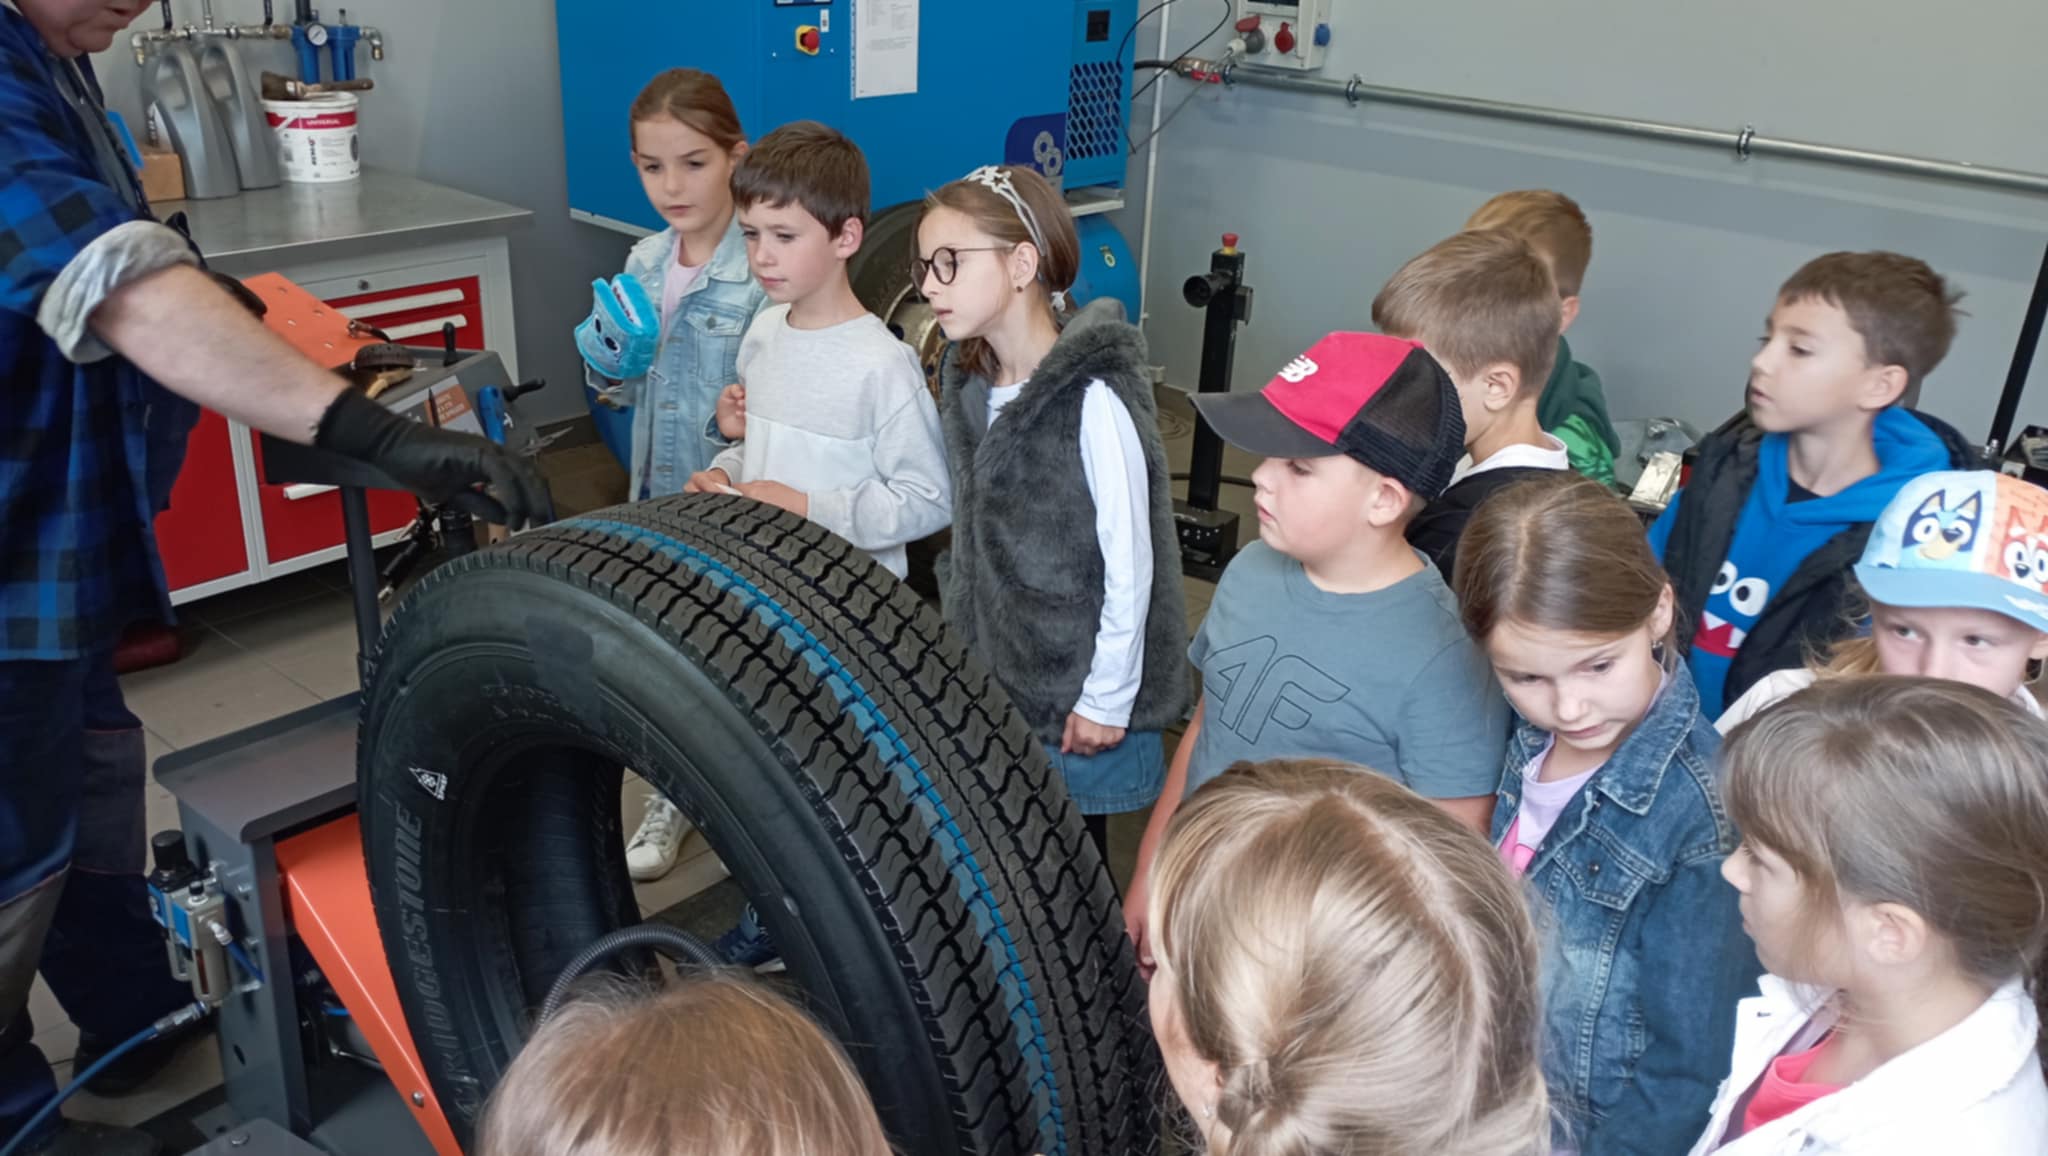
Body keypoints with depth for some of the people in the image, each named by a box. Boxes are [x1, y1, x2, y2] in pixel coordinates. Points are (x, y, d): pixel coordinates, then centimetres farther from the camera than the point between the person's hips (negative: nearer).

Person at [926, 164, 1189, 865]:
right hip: (989, 676, 7)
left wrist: (1106, 701, -13)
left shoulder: (1093, 398, -21)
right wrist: (963, 641, 12)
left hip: (1079, 694, -7)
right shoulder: (968, 384, 3)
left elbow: (1130, 563, -18)